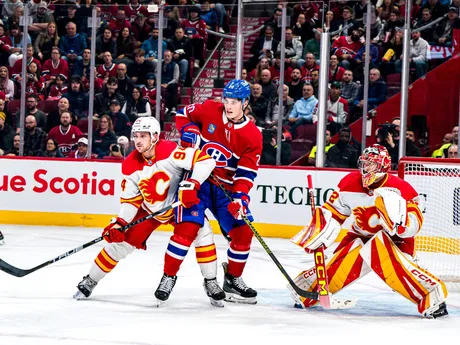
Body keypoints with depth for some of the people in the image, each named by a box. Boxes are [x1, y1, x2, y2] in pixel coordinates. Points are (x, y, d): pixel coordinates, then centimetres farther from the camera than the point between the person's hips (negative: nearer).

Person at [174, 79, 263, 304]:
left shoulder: (252, 135, -8)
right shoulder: (209, 110, -8)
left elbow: (246, 173, -12)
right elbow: (183, 114, 9)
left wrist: (240, 198, -26)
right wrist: (188, 130, -12)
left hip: (226, 188, 3)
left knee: (243, 231, -4)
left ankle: (233, 280, 16)